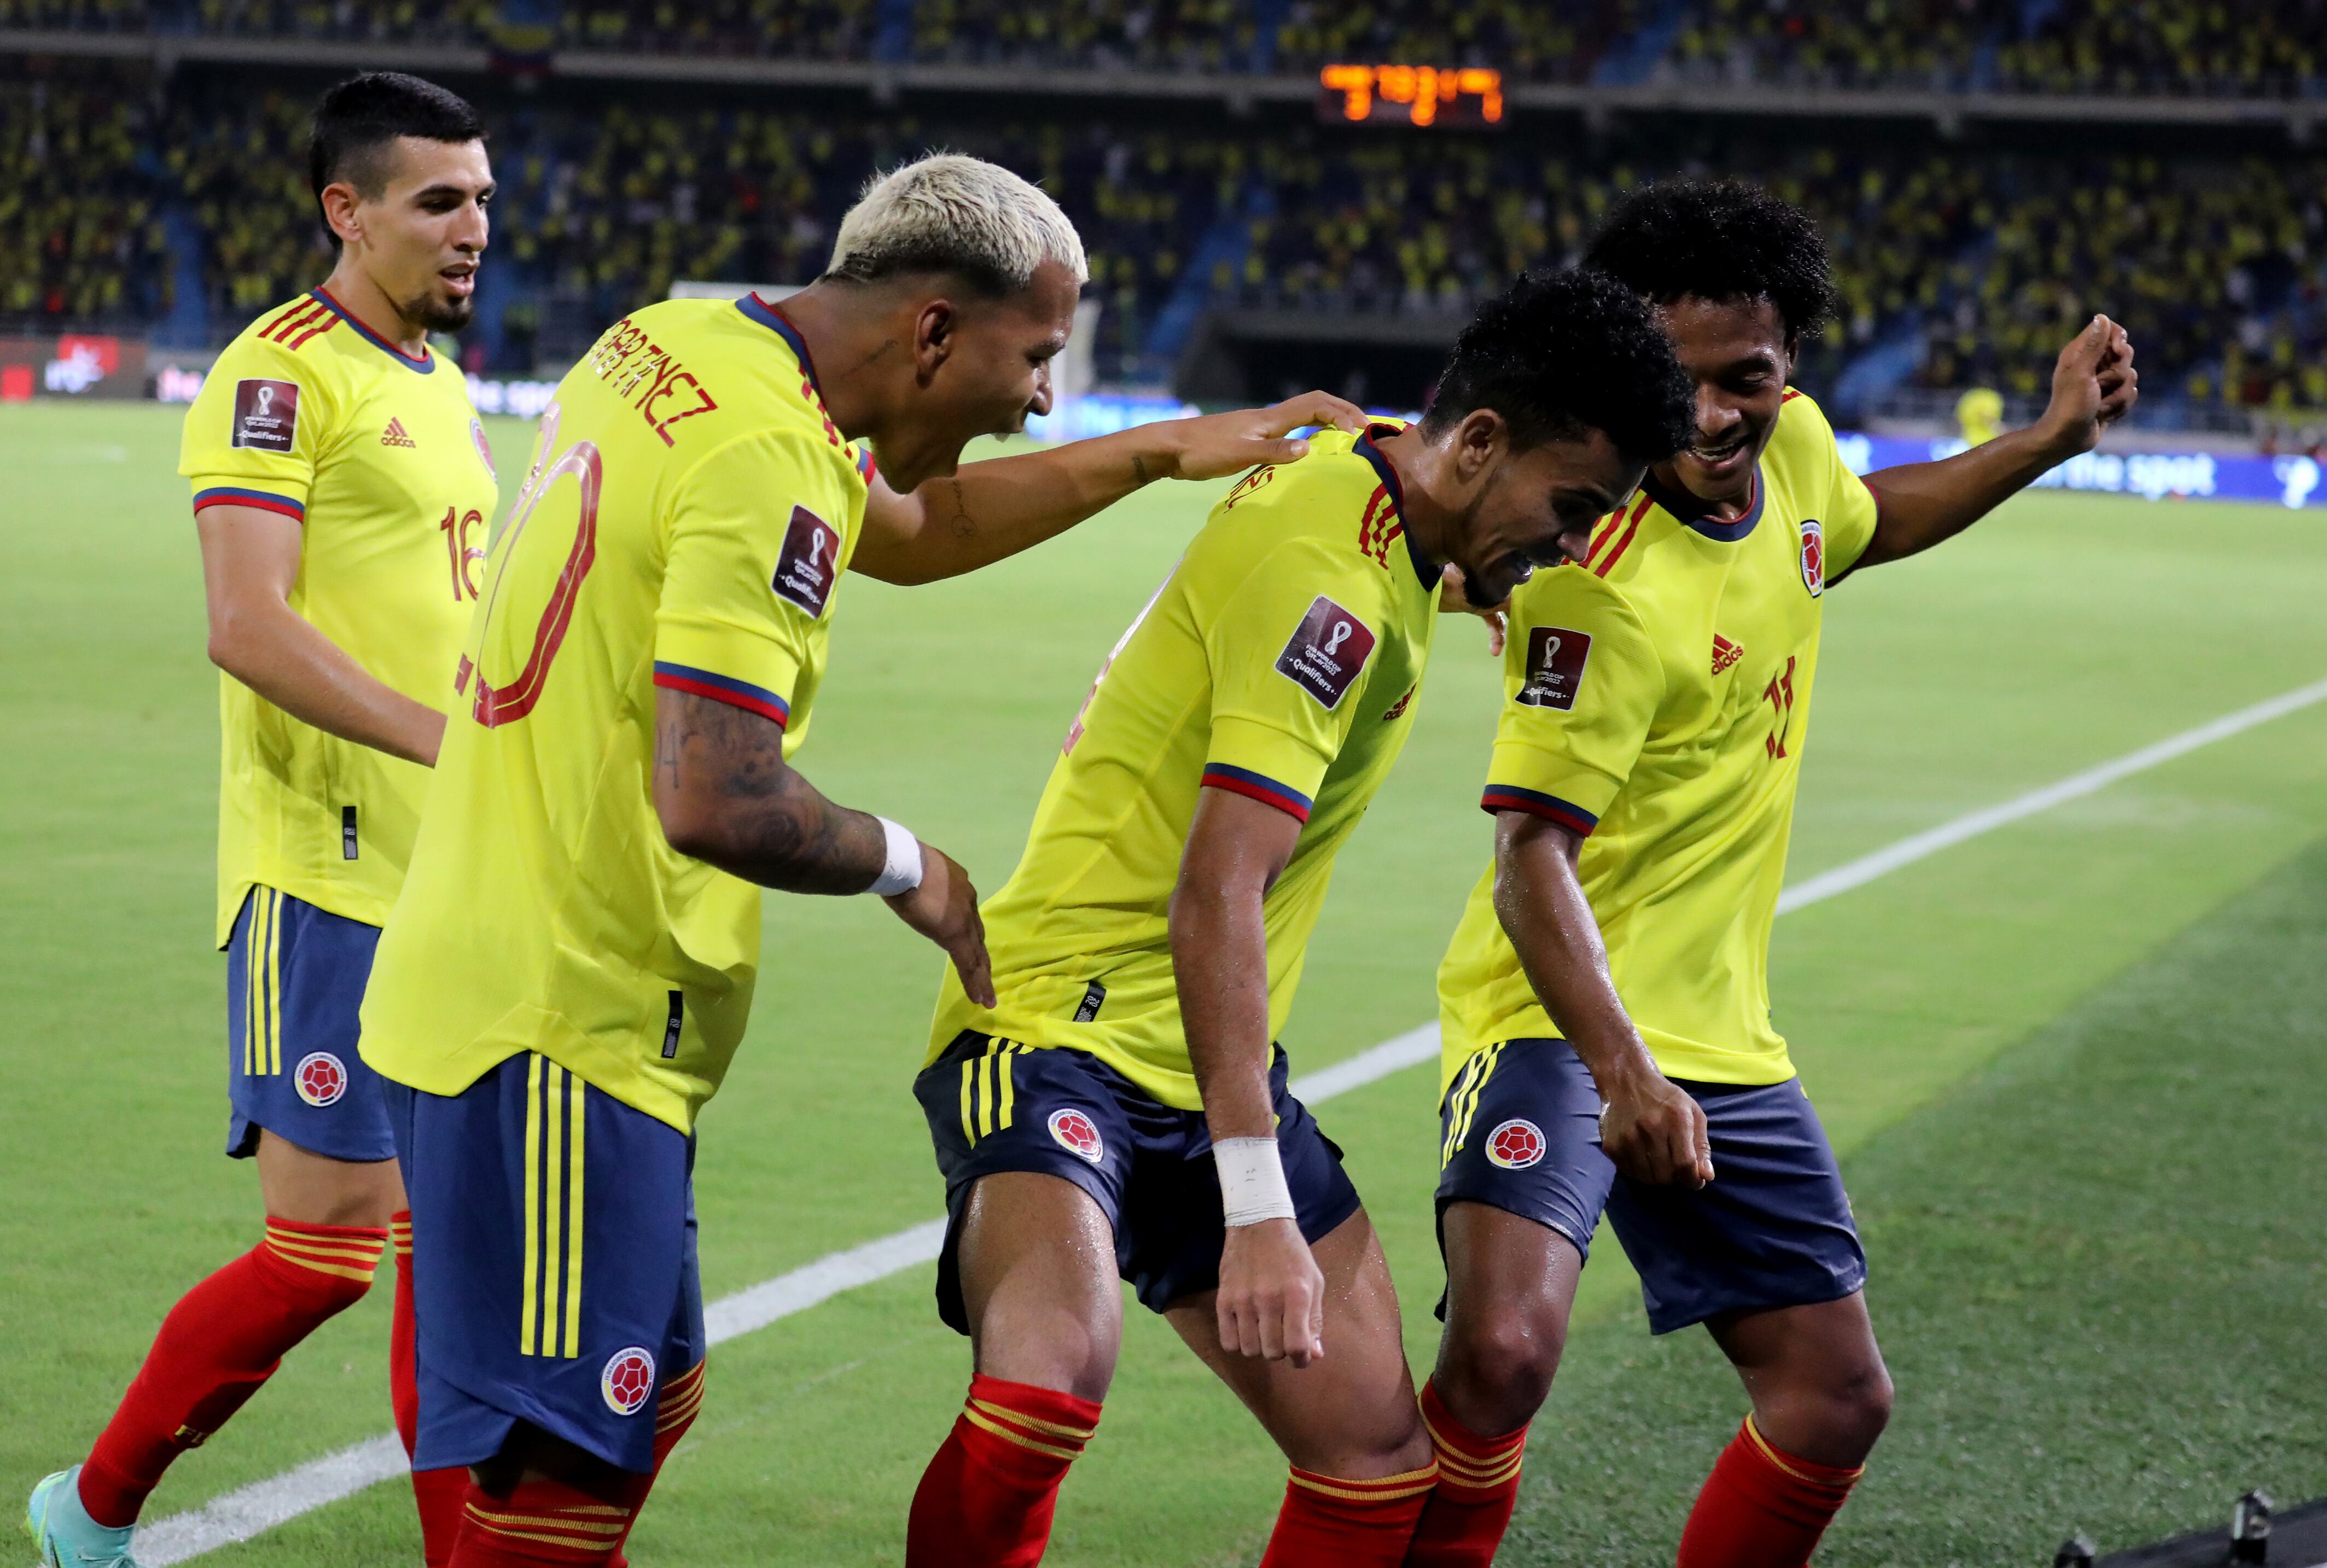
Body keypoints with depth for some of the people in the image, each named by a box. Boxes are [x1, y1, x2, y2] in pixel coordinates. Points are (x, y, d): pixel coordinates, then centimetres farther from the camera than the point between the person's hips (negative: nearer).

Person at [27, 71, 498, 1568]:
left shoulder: (442, 382, 16)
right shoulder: (282, 373, -12)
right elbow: (248, 625, -22)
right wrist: (447, 740, -28)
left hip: (450, 874, 9)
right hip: (326, 873, -9)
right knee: (329, 1249, -6)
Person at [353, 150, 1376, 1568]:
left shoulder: (677, 341, 10)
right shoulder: (767, 464, -20)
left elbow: (906, 527, 27)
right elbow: (716, 804, -28)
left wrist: (1159, 455, 24)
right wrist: (904, 864, -9)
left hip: (470, 978, 10)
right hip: (566, 1027, -10)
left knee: (650, 1397, 18)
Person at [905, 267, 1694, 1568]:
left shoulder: (1373, 483, 8)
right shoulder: (1328, 578, -21)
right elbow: (1215, 896, -29)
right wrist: (1257, 1204, -33)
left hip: (1211, 1066, 10)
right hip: (1062, 1027, -10)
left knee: (1382, 1460, 4)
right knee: (1052, 1381, -35)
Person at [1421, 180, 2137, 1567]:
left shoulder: (1795, 447, 0)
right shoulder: (1611, 590, -23)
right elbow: (1534, 854, -26)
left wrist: (2049, 441, 18)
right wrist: (1621, 1070, -39)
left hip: (1721, 1038, 8)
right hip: (1563, 1025, -8)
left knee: (1837, 1398, 8)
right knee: (1504, 1349, -29)